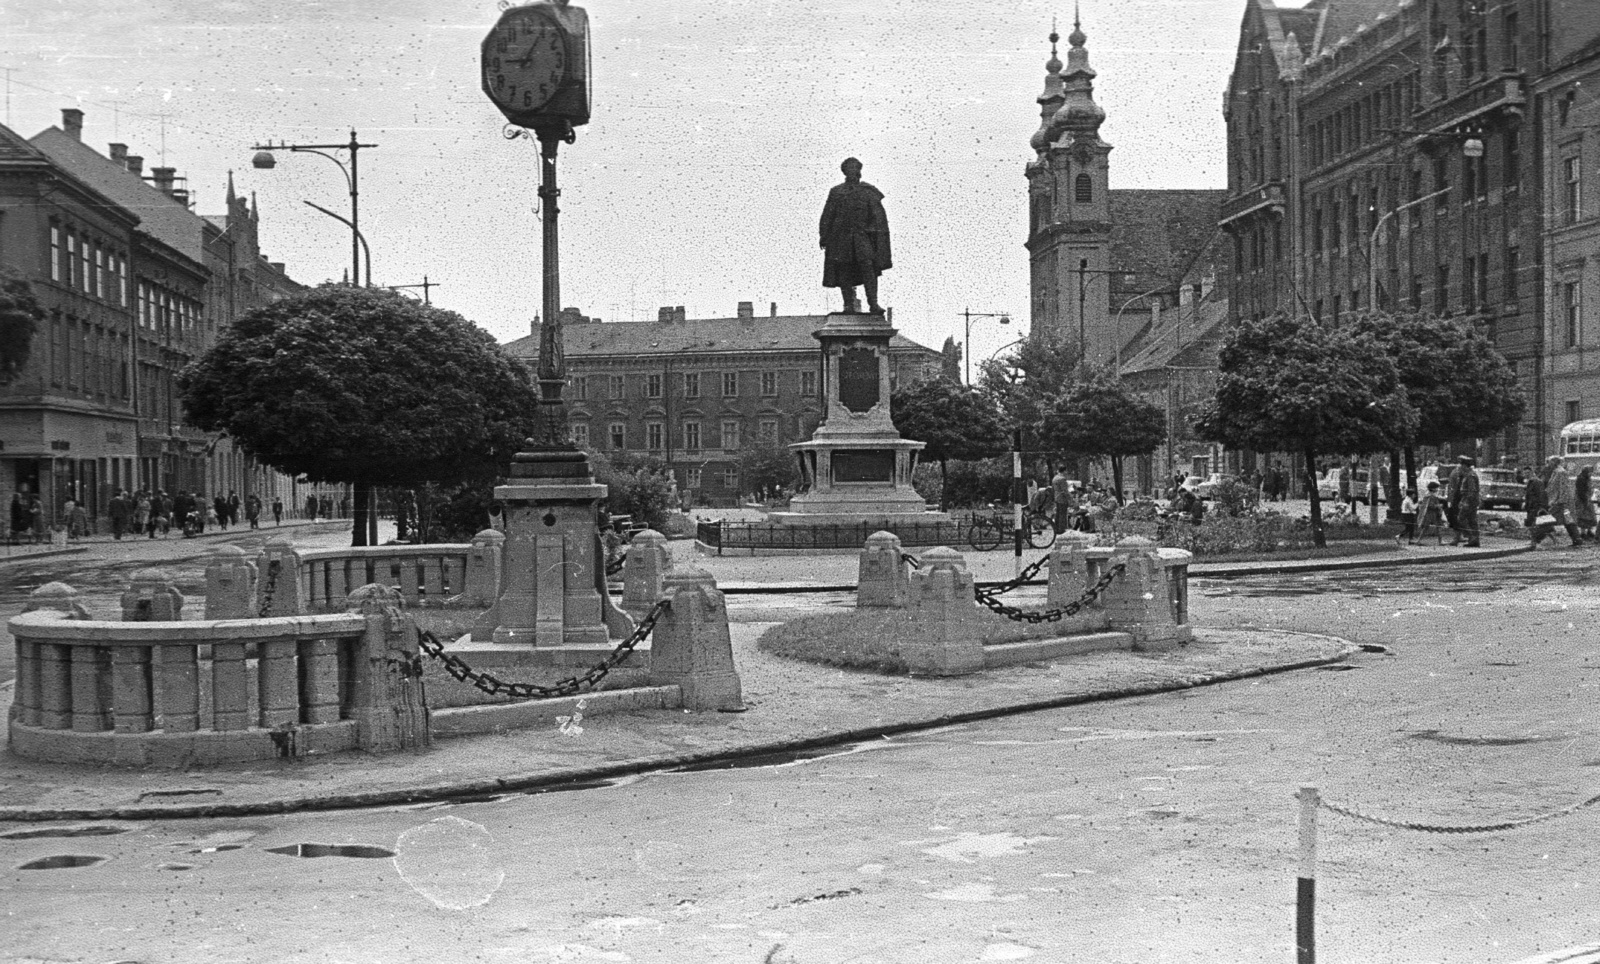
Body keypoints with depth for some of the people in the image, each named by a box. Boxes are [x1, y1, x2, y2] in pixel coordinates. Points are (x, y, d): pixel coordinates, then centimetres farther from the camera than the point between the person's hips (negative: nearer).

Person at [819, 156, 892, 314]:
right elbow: (827, 215, 14)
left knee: (868, 265, -17)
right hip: (841, 235, 2)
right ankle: (848, 304, 3)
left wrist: (880, 235, -5)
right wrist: (824, 236, 5)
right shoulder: (836, 192, 16)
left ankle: (873, 304, -21)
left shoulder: (869, 191, 12)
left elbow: (878, 214, 6)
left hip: (862, 235, -2)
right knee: (844, 270, -2)